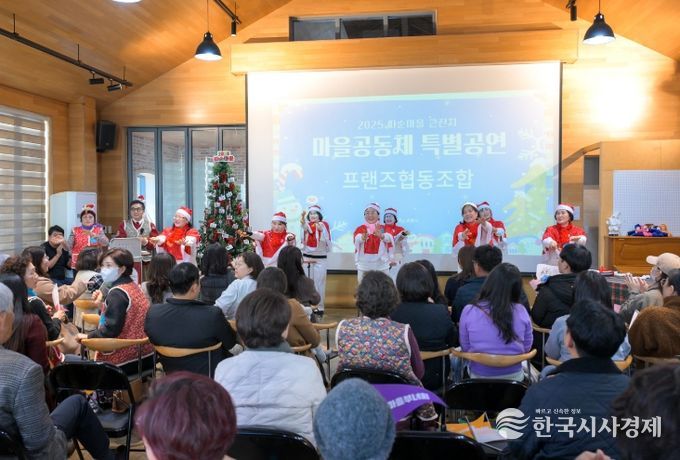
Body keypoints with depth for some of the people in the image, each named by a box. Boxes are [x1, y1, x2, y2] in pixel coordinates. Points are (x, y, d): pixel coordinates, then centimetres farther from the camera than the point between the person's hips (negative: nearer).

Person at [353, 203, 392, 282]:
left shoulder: (383, 228, 2)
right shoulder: (360, 228, 0)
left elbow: (389, 238, -21)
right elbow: (357, 239, -23)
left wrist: (381, 235, -46)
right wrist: (363, 238, -48)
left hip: (381, 265, 0)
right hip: (364, 266, 0)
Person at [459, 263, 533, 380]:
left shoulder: (469, 311, -16)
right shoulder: (521, 311, -13)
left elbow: (465, 348, -5)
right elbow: (527, 347, 0)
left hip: (479, 376, -1)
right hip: (513, 375, 2)